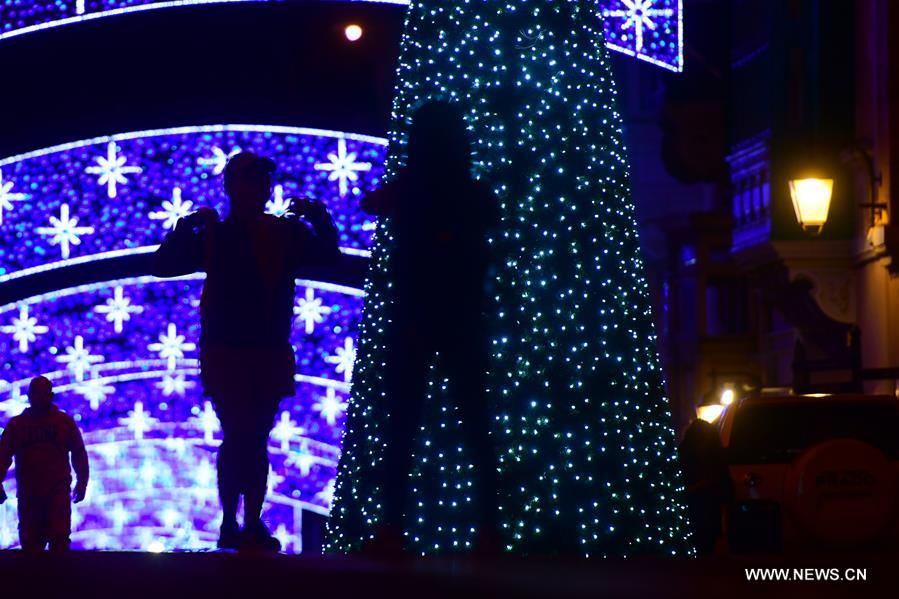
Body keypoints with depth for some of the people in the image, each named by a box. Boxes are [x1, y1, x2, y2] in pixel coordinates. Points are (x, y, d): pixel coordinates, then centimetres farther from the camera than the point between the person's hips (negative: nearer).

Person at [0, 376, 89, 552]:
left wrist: (81, 483, 1)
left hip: (58, 491, -2)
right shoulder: (16, 424, 10)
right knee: (29, 543, 2)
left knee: (59, 538, -13)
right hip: (28, 494, 2)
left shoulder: (65, 422, 8)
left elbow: (79, 454, 9)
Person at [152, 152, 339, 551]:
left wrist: (318, 219, -10)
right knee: (238, 438, -8)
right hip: (226, 352, -3)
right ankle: (230, 525, -4)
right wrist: (188, 227, -16)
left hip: (270, 353, 3)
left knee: (256, 441, 7)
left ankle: (253, 525, 10)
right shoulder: (214, 236, 1)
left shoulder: (285, 233, 7)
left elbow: (326, 255, 5)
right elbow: (162, 265, -3)